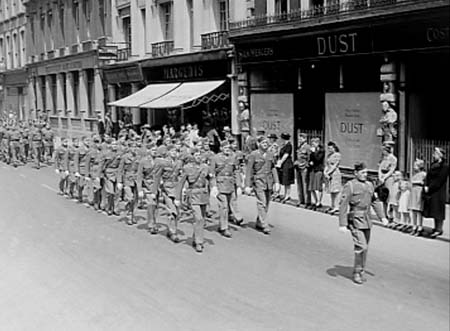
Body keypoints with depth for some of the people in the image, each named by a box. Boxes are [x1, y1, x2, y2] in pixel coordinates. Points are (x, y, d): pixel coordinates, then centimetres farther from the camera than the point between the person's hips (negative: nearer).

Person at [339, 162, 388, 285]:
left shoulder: (369, 185, 11)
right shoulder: (349, 185, -9)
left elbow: (374, 202, 20)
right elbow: (343, 205, -11)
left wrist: (382, 217, 12)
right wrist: (342, 224, -15)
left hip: (367, 220, 6)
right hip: (355, 220, -6)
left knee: (365, 248, 10)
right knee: (361, 247, -12)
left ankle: (361, 272, 24)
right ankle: (356, 273, 3)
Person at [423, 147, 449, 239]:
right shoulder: (433, 165, 14)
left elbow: (439, 180, -17)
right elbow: (428, 176, 12)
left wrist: (430, 188, -16)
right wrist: (426, 186, -3)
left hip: (438, 192, -8)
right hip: (431, 192, 8)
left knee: (438, 211, -4)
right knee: (433, 210, 10)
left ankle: (439, 229, 3)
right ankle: (436, 227, 18)